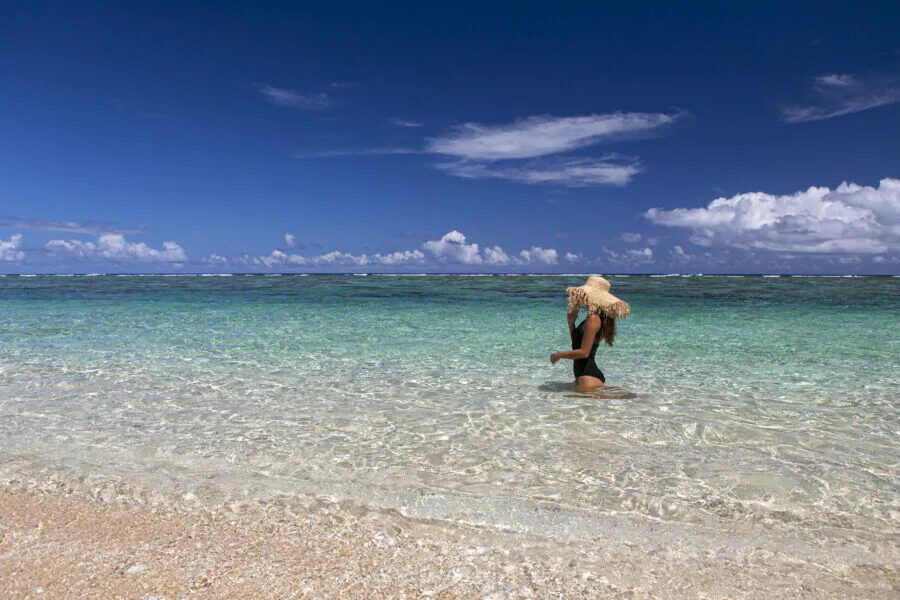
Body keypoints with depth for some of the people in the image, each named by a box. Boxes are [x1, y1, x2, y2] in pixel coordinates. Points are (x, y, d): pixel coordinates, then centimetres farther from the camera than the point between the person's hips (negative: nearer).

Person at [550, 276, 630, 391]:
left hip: (589, 376, -10)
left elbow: (583, 352, -20)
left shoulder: (593, 319, -16)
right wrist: (571, 322, 13)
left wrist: (559, 354, -8)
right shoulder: (593, 317, 14)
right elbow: (576, 343, 21)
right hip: (590, 374, 10)